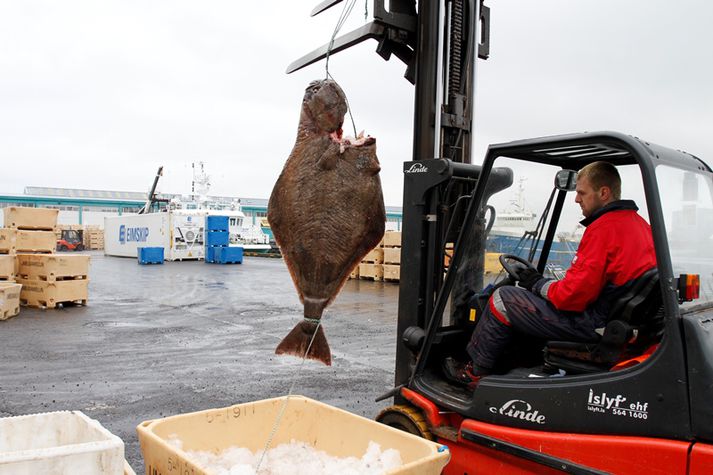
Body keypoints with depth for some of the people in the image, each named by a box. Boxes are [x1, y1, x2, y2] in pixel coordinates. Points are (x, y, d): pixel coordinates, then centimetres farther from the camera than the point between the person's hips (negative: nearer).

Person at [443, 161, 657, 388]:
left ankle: (475, 373, 13)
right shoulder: (639, 223, 12)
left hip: (593, 324, -10)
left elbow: (574, 295, -23)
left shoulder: (604, 228, -20)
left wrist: (538, 284, -5)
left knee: (502, 299, -3)